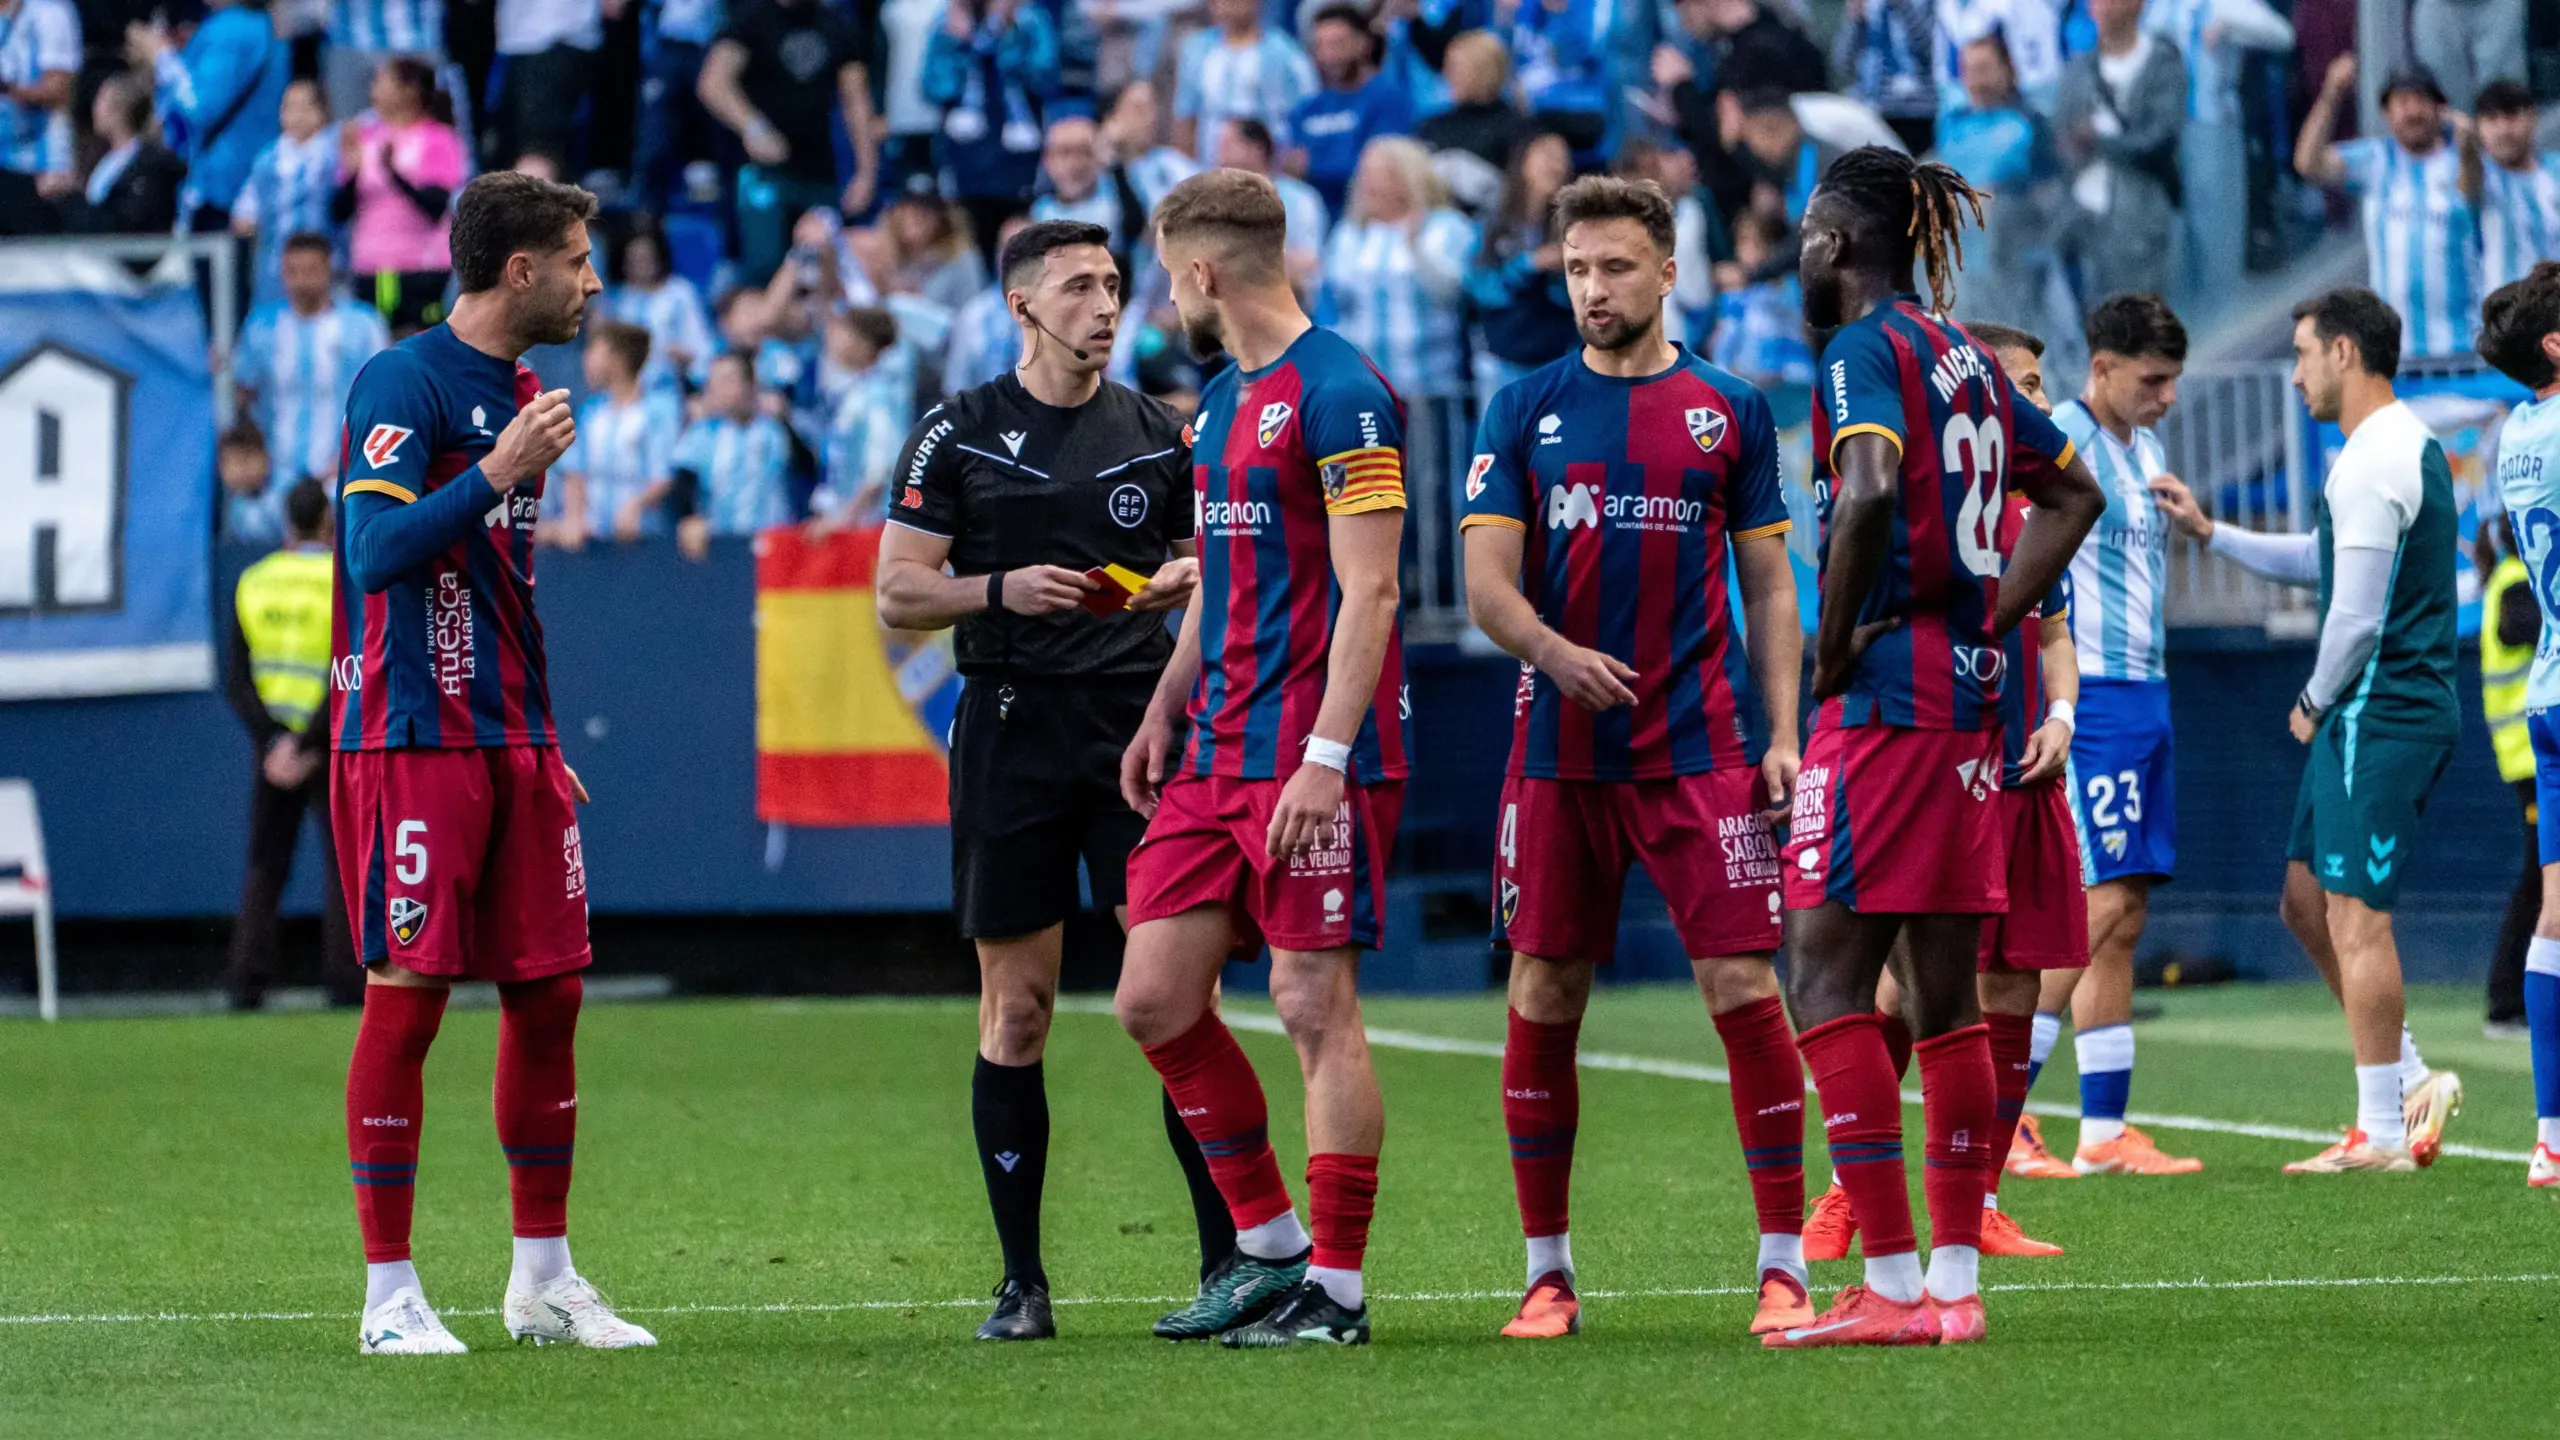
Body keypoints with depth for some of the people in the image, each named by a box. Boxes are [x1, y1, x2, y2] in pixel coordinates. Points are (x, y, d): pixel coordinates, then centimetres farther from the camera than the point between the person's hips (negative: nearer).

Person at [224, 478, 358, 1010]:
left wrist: (271, 742, -8)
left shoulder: (253, 583, 4)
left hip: (273, 742, 3)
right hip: (334, 746, -3)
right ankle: (344, 981, -4)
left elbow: (236, 680, -2)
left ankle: (248, 981, 1)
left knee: (264, 866, 9)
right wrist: (308, 746, -16)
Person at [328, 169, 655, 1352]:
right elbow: (376, 553, -19)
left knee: (548, 990, 6)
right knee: (409, 993, -6)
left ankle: (543, 1277, 15)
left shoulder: (519, 392, 17)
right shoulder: (405, 383, -10)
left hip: (511, 743, 8)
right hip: (409, 739, -8)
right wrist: (497, 474, -25)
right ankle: (389, 1290, -1)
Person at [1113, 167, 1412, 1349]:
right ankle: (1269, 1243, 16)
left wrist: (1326, 756, -22)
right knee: (1155, 1000, 4)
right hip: (1215, 757, 9)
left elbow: (1368, 590, -17)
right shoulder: (1219, 401, 17)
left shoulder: (1338, 396, -12)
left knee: (1316, 1008, -6)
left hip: (1315, 762, -9)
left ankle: (1335, 1287, 0)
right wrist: (1165, 711, 23)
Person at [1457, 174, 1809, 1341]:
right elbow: (1488, 585, 1)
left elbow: (1768, 586, 9)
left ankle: (1783, 1264, -3)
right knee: (1543, 1001, 3)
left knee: (1744, 990, -8)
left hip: (1700, 751, -1)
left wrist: (1782, 735, -1)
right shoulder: (1524, 410, 7)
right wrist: (1555, 652, -20)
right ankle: (1548, 1270, 13)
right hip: (1560, 752, 1)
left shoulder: (1727, 410, 7)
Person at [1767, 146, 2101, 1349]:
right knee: (1947, 992, 9)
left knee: (1827, 979, -6)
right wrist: (1989, 619, 16)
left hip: (1887, 695, -9)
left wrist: (1832, 652, -15)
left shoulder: (1868, 350, -9)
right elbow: (2074, 494, 26)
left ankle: (1890, 1282, -12)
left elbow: (1869, 496, -27)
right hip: (1970, 694, 9)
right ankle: (1954, 1282, 10)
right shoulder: (1966, 358, 16)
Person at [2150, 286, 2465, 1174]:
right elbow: (2322, 562, 29)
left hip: (2376, 714, -10)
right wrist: (2209, 533, 25)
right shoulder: (2407, 446, 17)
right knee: (2307, 901, 14)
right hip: (2377, 716, 10)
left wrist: (2314, 702, -4)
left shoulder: (2373, 464, -17)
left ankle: (2382, 1133, -4)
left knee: (2355, 917, -7)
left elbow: (2355, 616, -19)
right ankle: (2410, 1080, 14)